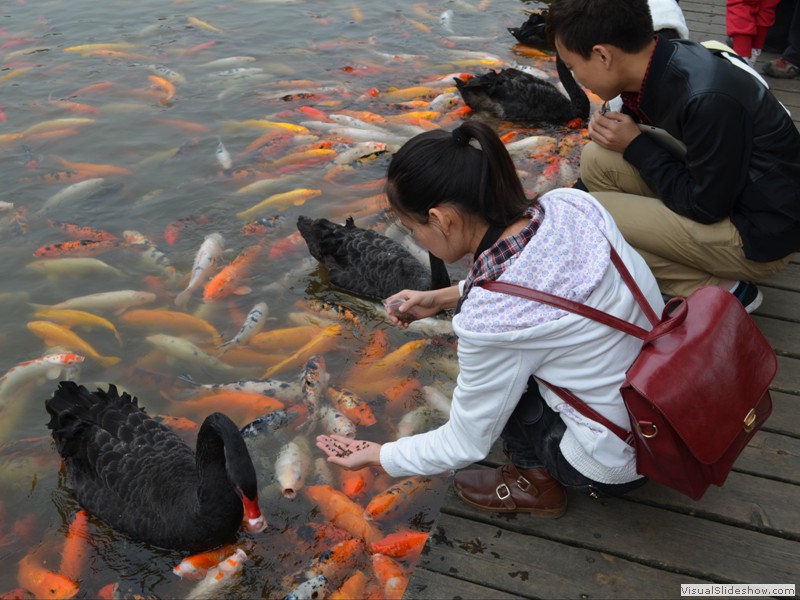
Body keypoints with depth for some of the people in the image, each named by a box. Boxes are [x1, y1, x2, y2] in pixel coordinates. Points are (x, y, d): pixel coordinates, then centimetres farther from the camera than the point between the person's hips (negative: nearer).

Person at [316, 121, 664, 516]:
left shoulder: (488, 319, -30)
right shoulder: (571, 203, -13)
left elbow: (464, 446, -13)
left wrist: (378, 456, 2)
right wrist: (443, 297, 10)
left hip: (620, 464, -7)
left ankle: (537, 480, 17)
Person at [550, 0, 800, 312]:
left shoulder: (708, 100, -32)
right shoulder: (668, 57, -6)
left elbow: (706, 207, -21)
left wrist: (635, 145, -14)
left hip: (761, 234, -8)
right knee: (597, 159, 0)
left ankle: (719, 291, -4)